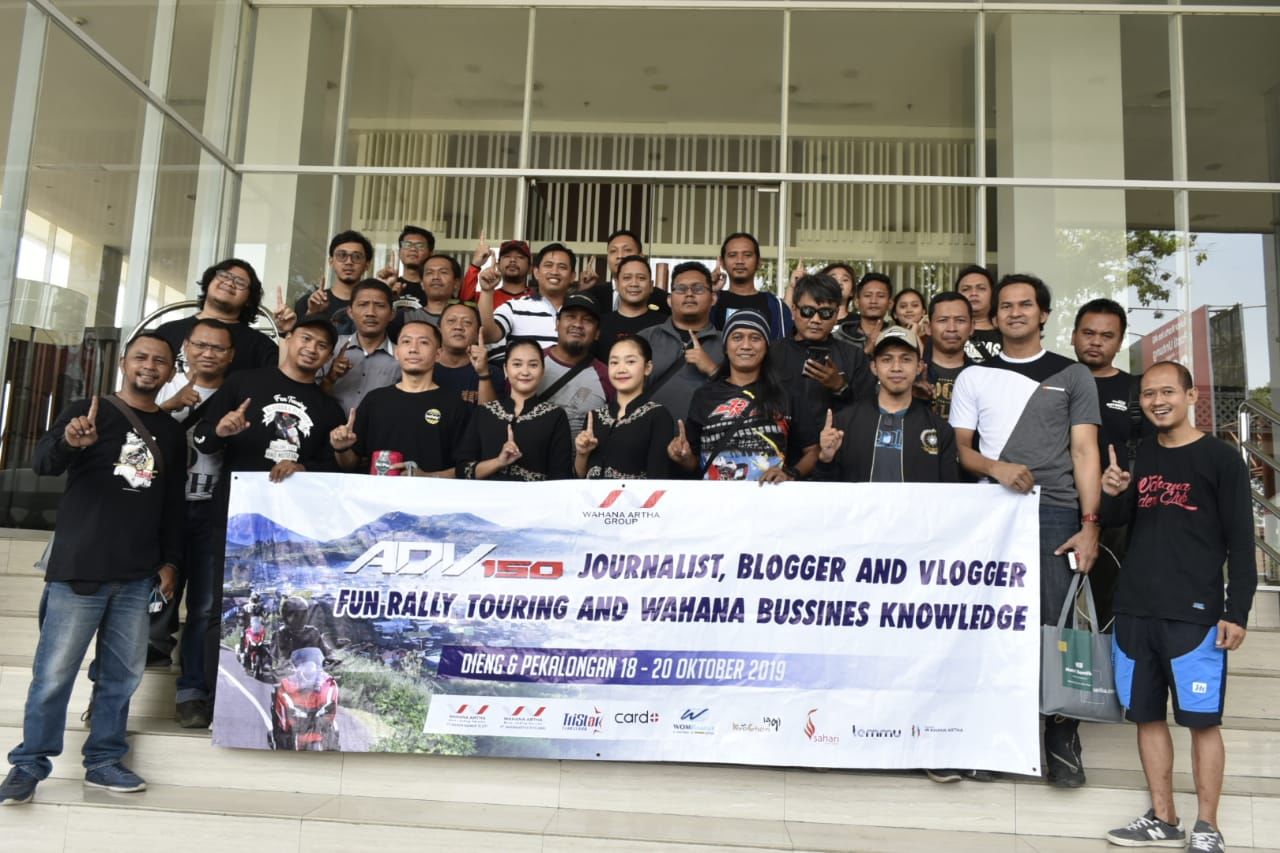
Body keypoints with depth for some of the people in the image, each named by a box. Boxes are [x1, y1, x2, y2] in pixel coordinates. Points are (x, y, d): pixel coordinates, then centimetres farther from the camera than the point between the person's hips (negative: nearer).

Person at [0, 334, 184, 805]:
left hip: (137, 575, 4)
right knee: (54, 673, -1)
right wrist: (68, 442, -38)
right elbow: (41, 462, -16)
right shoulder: (89, 411, -1)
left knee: (122, 673, 9)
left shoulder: (171, 432, 13)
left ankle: (103, 761, 20)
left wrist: (170, 560, 11)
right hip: (78, 568, -4)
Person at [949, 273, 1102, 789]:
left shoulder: (1072, 376, 10)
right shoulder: (974, 377, 14)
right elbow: (961, 448, 10)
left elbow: (1085, 452, 3)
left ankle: (1062, 740, 8)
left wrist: (1090, 523, -7)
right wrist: (997, 467, -12)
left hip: (1055, 513, -1)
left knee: (1053, 624, -4)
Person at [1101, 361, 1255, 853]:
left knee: (1202, 718, 0)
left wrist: (1236, 612, -10)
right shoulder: (1139, 457, 12)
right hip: (1134, 611, 5)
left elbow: (1241, 543, -4)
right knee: (1147, 715, 9)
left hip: (1195, 614, -5)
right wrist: (1115, 496, -5)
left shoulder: (1221, 458, -2)